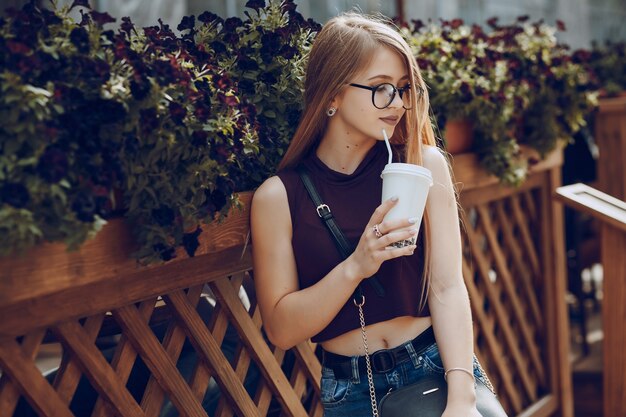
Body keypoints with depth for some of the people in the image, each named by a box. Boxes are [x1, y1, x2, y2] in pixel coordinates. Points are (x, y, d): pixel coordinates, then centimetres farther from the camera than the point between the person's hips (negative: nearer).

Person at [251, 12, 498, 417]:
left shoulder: (424, 164, -1)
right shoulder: (278, 197, -3)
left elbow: (447, 287, -7)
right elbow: (281, 329, -5)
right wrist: (356, 266, -20)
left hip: (438, 367, 0)